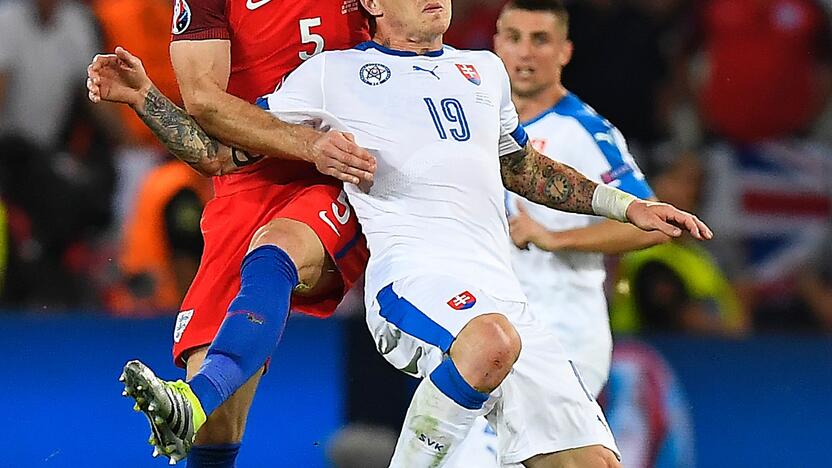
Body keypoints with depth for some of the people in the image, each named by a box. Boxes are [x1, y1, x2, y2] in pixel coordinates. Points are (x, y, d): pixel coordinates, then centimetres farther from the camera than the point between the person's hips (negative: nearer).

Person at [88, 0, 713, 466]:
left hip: (501, 295, 6)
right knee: (492, 340, -41)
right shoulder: (334, 72, 15)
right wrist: (143, 96, 3)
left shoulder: (485, 71, 29)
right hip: (411, 271, -6)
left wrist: (625, 205, 39)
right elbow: (223, 149, 16)